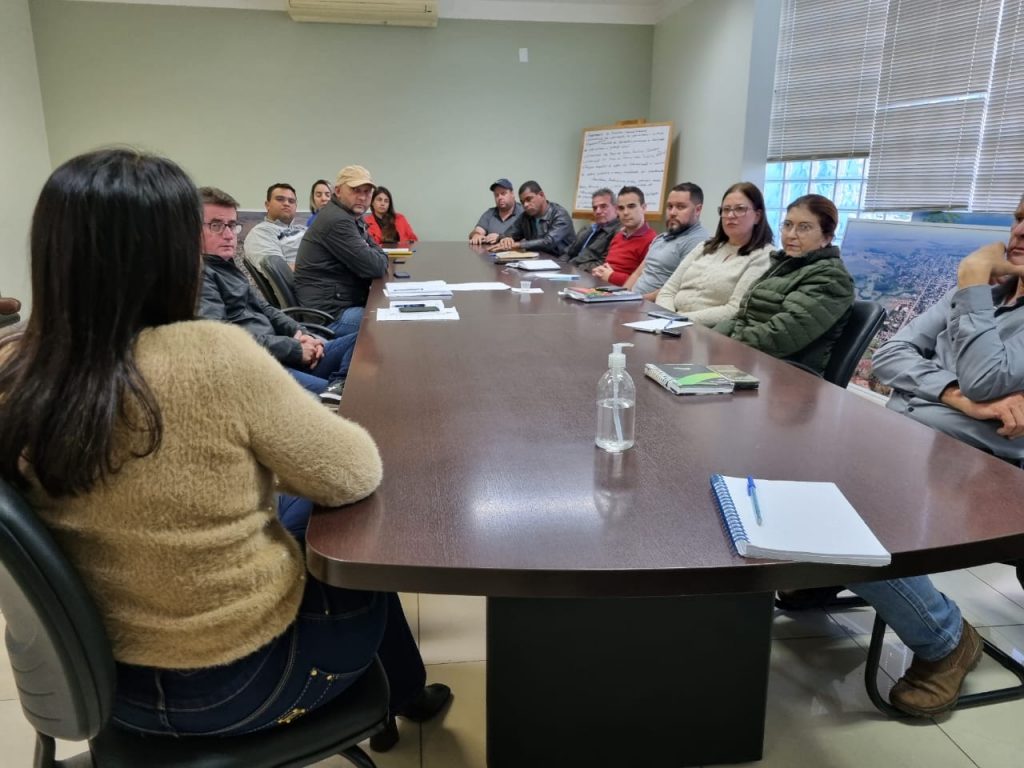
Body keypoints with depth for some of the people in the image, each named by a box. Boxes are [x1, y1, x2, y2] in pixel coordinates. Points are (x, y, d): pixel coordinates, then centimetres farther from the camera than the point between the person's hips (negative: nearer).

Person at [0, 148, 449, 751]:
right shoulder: (216, 358, -30)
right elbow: (356, 475, -17)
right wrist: (266, 448, 1)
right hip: (239, 682, -5)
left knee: (300, 537, 28)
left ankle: (399, 695, 50)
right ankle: (410, 697, 52)